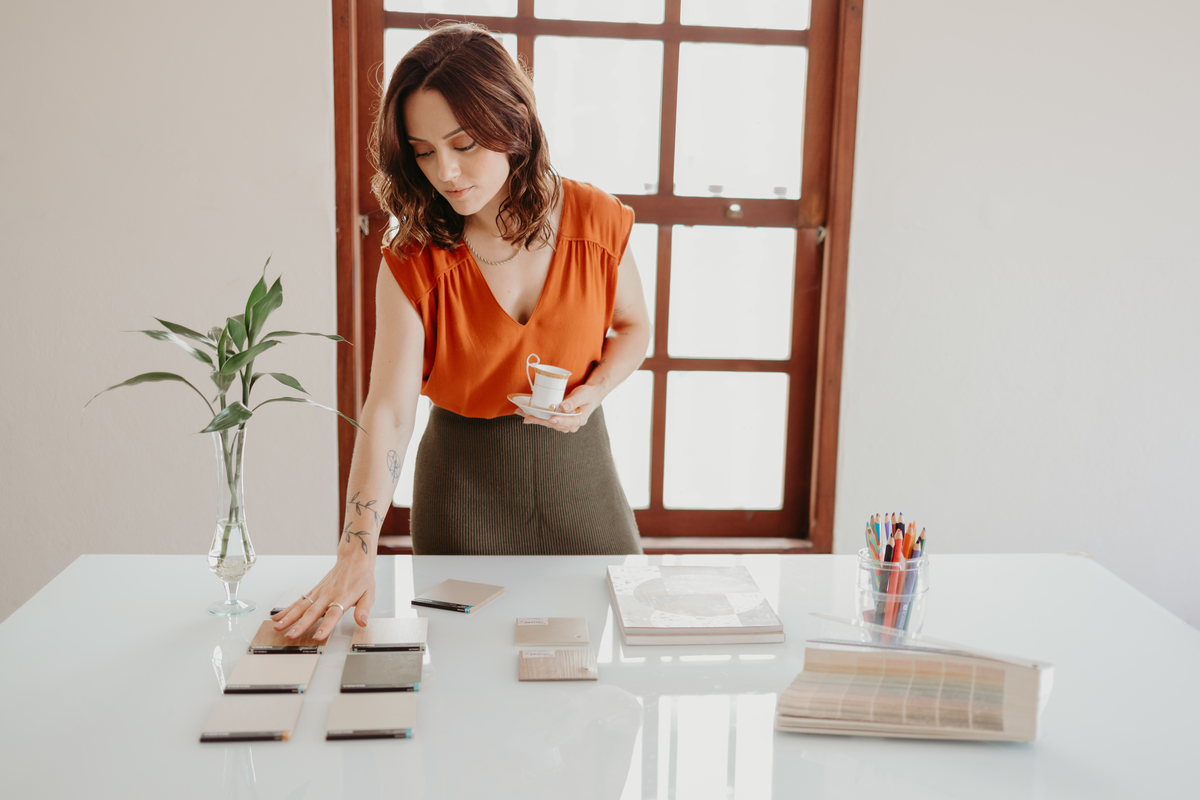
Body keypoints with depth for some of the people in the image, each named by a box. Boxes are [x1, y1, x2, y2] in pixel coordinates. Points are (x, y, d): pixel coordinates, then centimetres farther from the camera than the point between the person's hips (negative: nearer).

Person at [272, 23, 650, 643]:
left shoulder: (597, 223, -11)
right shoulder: (413, 265, -16)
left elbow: (633, 326, 7)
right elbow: (389, 411, -23)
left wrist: (594, 392, -14)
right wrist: (357, 554, -34)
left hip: (575, 464, 2)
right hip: (463, 481, -1)